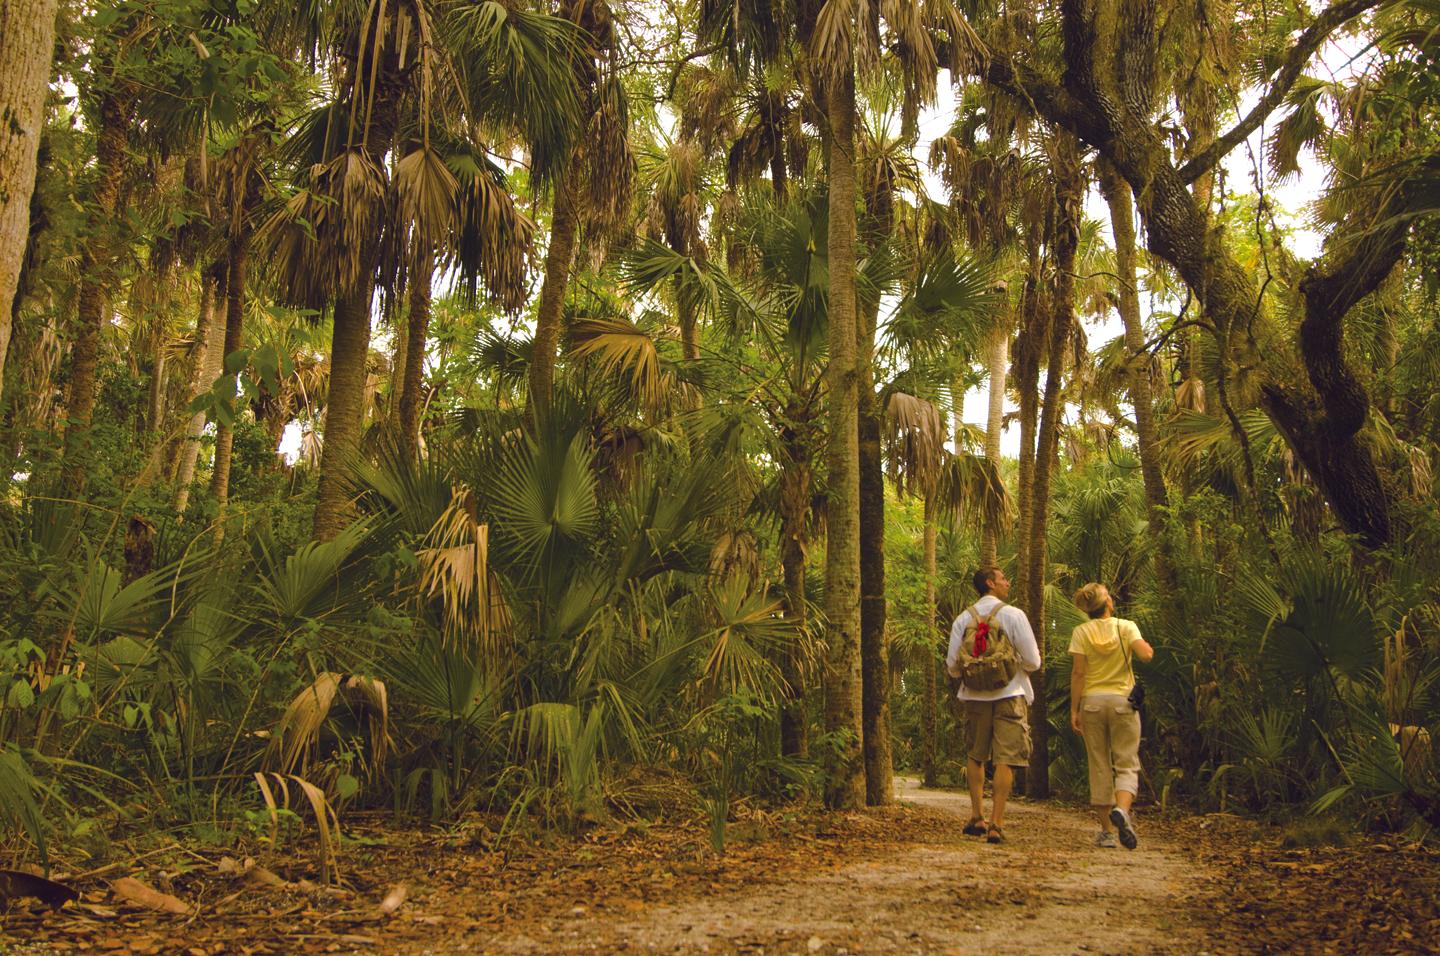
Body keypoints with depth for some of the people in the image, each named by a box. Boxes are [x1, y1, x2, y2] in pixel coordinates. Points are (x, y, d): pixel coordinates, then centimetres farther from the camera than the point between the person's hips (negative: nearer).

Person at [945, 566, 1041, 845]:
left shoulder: (963, 619, 4)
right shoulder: (1013, 615, -5)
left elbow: (952, 667, 2)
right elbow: (1033, 662, -7)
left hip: (975, 696, 3)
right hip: (1009, 695, -3)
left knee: (974, 756, 17)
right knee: (1005, 759, -1)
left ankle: (977, 816, 14)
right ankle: (995, 824, -4)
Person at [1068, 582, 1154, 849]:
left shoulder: (1081, 632, -1)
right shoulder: (1127, 627, -1)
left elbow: (1078, 673, -6)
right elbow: (1145, 654, -16)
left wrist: (1074, 709, -3)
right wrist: (1149, 648, 8)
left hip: (1092, 701, 1)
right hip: (1122, 700, -1)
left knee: (1100, 766, 7)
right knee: (1127, 764, 4)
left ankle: (1107, 831, 8)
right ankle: (1122, 809, -25)